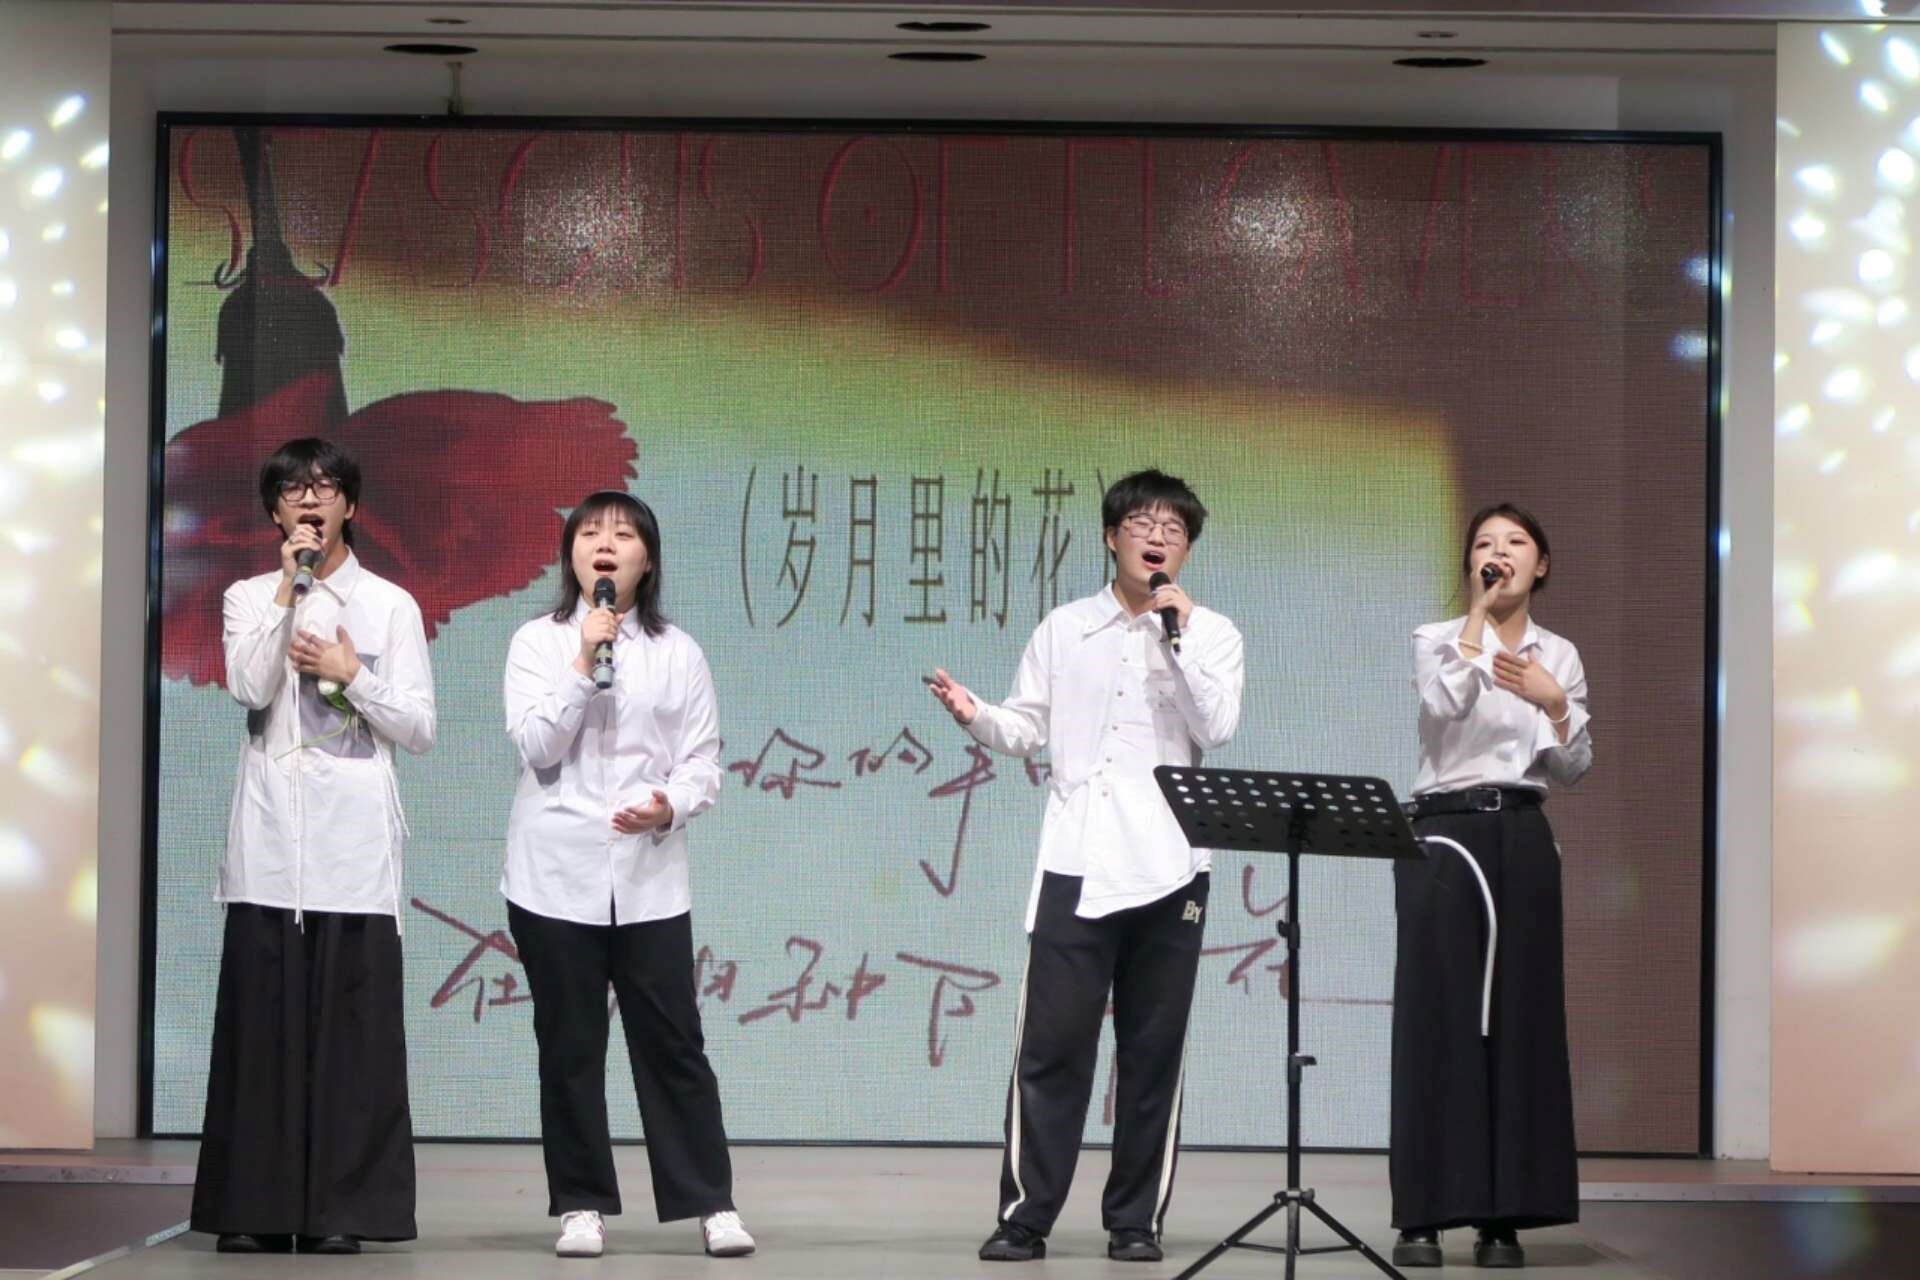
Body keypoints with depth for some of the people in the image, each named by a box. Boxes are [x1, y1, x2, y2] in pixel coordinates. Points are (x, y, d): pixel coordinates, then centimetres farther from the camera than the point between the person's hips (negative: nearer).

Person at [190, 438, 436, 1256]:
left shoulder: (390, 605, 9)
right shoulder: (249, 598, 12)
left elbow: (418, 729, 4)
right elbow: (249, 690, -8)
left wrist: (351, 672, -8)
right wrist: (290, 585, -8)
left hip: (353, 837, -1)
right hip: (270, 834, 1)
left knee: (350, 1021, -4)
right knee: (262, 1018, -2)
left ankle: (339, 1207, -2)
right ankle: (256, 1207, 1)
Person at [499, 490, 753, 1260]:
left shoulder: (678, 653, 6)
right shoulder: (537, 642, 4)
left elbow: (703, 761, 3)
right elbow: (536, 747, -8)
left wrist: (670, 806, -17)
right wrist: (585, 664, -15)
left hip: (649, 878, 0)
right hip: (557, 876, 0)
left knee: (672, 1041, 0)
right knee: (569, 1047, 4)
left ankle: (711, 1204, 3)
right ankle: (582, 1206, 11)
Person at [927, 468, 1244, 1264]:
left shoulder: (1211, 634, 7)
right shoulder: (1065, 629, 10)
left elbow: (1215, 729, -7)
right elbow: (1028, 729, 9)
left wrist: (1178, 632, -10)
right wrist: (976, 716, -11)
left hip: (1168, 867, 0)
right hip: (1077, 863, 0)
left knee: (1153, 1050, 3)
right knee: (1051, 1045, -3)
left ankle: (1136, 1219, 10)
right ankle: (1025, 1215, 1)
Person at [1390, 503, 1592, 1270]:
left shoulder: (1559, 657, 12)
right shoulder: (1436, 640, 3)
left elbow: (1572, 770, 7)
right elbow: (1445, 704, -19)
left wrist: (1555, 704, -10)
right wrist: (1477, 614, -14)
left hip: (1522, 838, 3)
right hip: (1444, 833, -3)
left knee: (1519, 1019, 0)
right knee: (1437, 1018, -6)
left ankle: (1503, 1215, 4)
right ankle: (1423, 1215, -3)